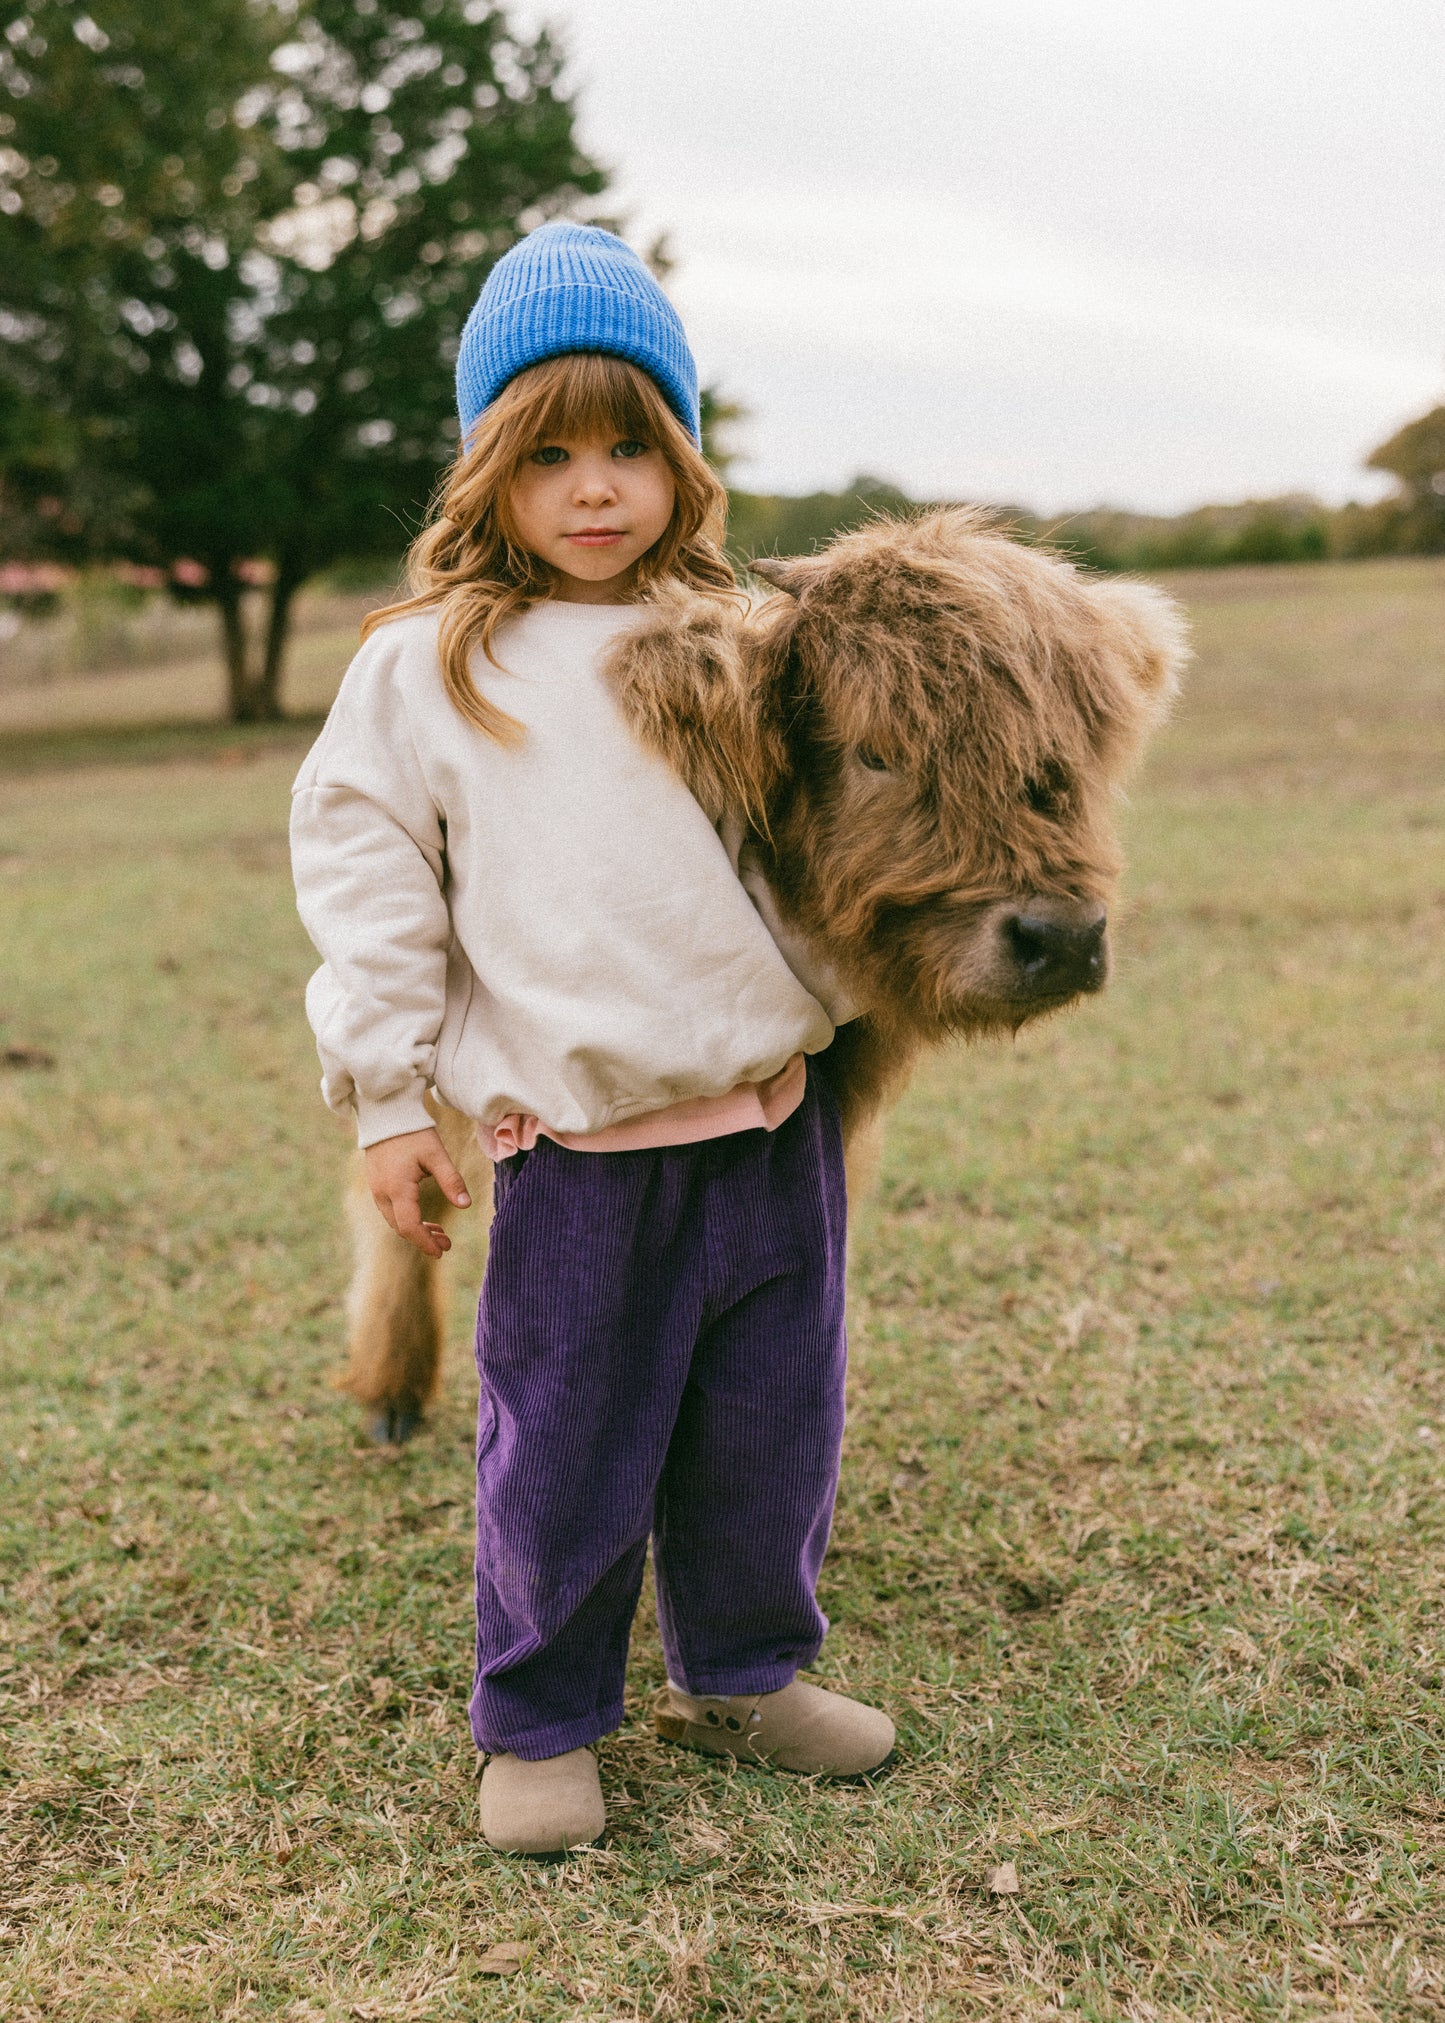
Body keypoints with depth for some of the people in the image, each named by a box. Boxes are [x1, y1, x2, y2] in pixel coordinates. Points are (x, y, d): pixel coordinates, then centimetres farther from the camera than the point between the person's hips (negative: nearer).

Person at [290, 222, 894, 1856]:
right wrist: (388, 1096, -2)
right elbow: (363, 868, 1)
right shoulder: (423, 664, 0)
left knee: (771, 1420, 13)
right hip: (578, 1137, -4)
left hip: (770, 1109, 4)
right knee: (565, 1447, 4)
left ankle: (743, 1674, 36)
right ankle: (538, 1721, 26)